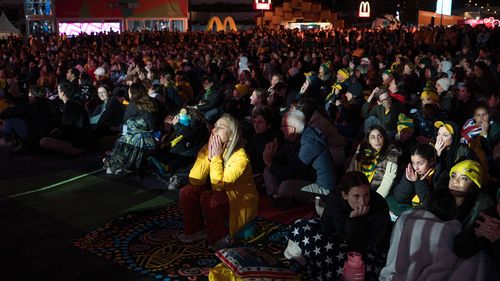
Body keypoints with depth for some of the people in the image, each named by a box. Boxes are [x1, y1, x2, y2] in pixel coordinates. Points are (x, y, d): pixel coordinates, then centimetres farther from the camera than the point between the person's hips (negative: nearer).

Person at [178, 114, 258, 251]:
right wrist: (209, 156, -25)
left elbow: (218, 184, -34)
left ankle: (221, 237, -7)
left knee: (207, 198, -30)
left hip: (240, 200, -6)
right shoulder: (206, 149, -8)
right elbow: (194, 180, -17)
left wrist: (216, 156, -28)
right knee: (187, 192, -14)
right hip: (218, 193, 6)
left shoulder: (239, 156, -26)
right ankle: (196, 230, 7)